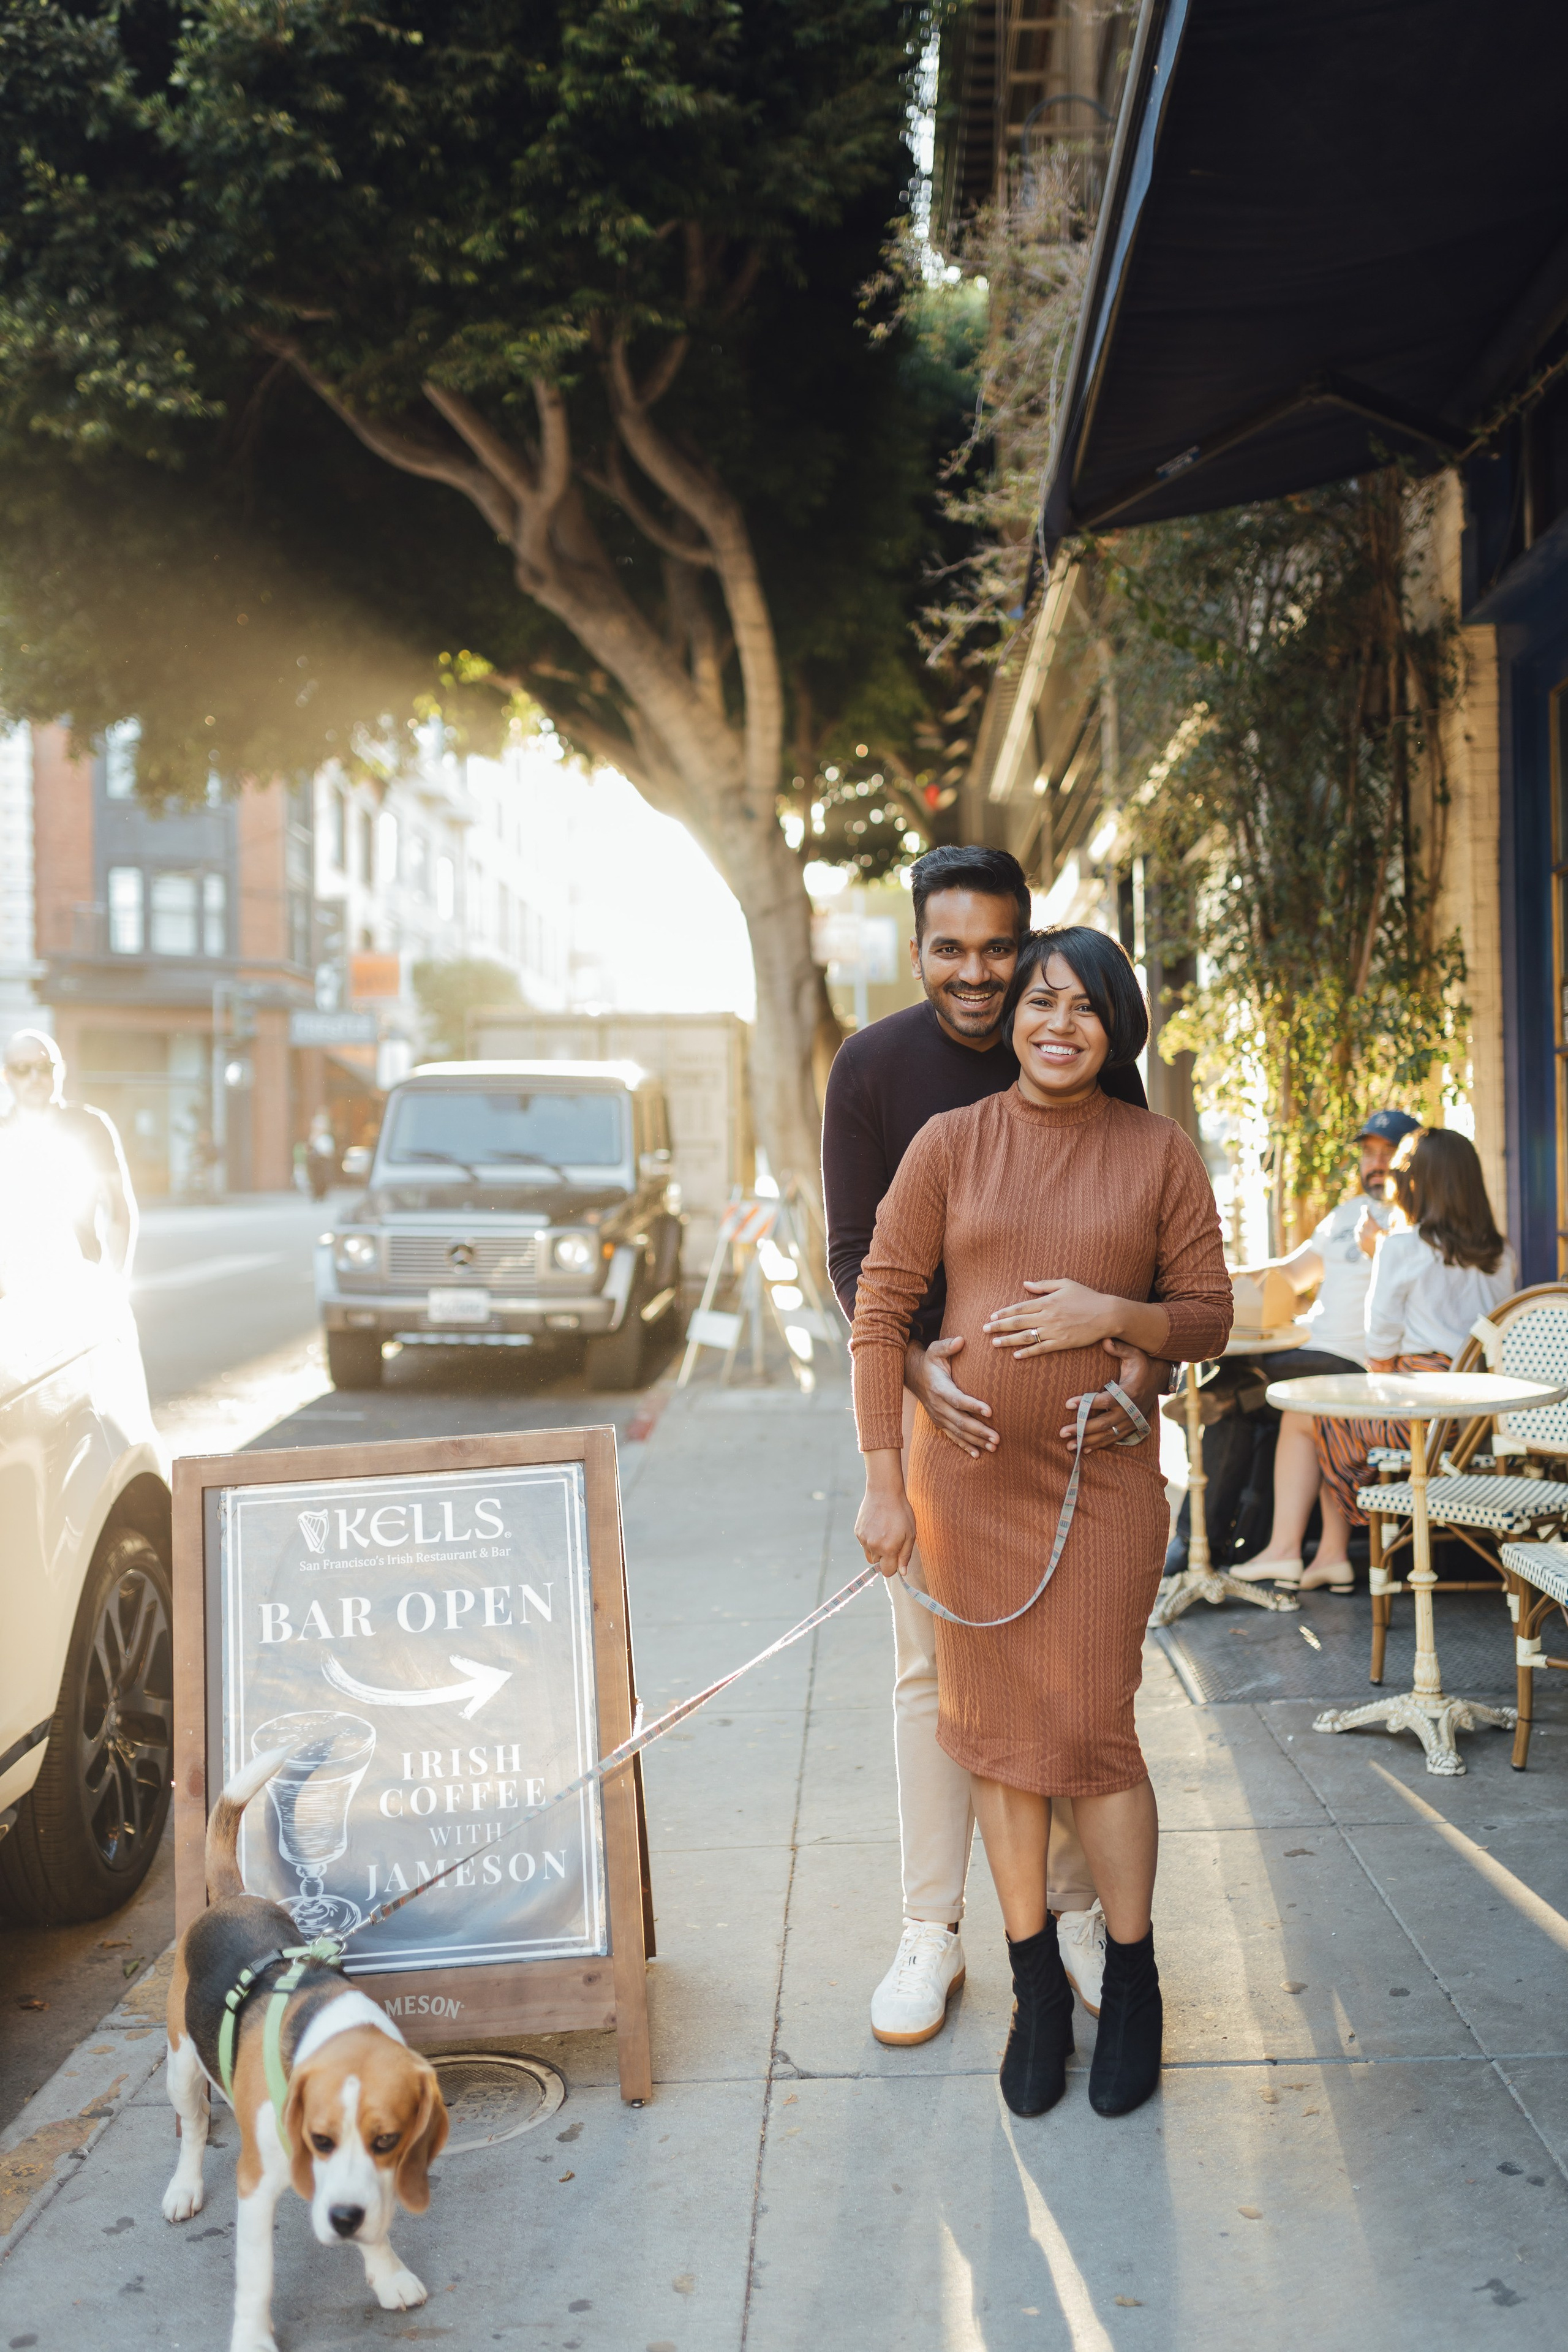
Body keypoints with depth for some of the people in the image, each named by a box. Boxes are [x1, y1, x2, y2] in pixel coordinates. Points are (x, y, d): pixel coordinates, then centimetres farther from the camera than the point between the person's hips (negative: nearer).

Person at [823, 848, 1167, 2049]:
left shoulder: (1092, 1062, -5)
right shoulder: (873, 1068, -6)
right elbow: (855, 1254, -7)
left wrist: (1148, 1362, -23)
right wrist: (914, 1367, -27)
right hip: (930, 1393, 0)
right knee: (934, 1667, 5)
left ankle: (1079, 1908, 25)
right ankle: (933, 1928, 18)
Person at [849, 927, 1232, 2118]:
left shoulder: (1161, 1152, 1)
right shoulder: (949, 1144, 0)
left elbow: (1208, 1318, 4)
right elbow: (881, 1311, -1)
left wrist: (1112, 1315, -17)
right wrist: (883, 1483, -5)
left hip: (1103, 1481, -1)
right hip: (967, 1479, 1)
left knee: (1092, 1732, -1)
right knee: (997, 1733, 7)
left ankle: (1132, 1985, 20)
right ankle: (1036, 1989, 22)